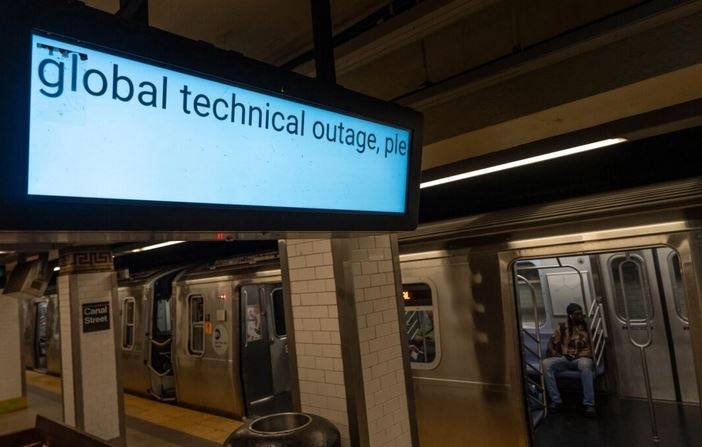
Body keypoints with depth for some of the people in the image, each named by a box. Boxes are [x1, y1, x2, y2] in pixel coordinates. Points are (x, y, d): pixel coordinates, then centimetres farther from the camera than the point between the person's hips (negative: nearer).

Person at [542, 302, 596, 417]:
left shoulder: (587, 327, 8)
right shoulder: (561, 328, 11)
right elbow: (551, 344, 13)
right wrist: (556, 354, -6)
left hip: (582, 359, -2)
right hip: (564, 359, 2)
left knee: (585, 365, -41)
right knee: (546, 363, -28)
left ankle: (589, 404, -33)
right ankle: (556, 400, -21)